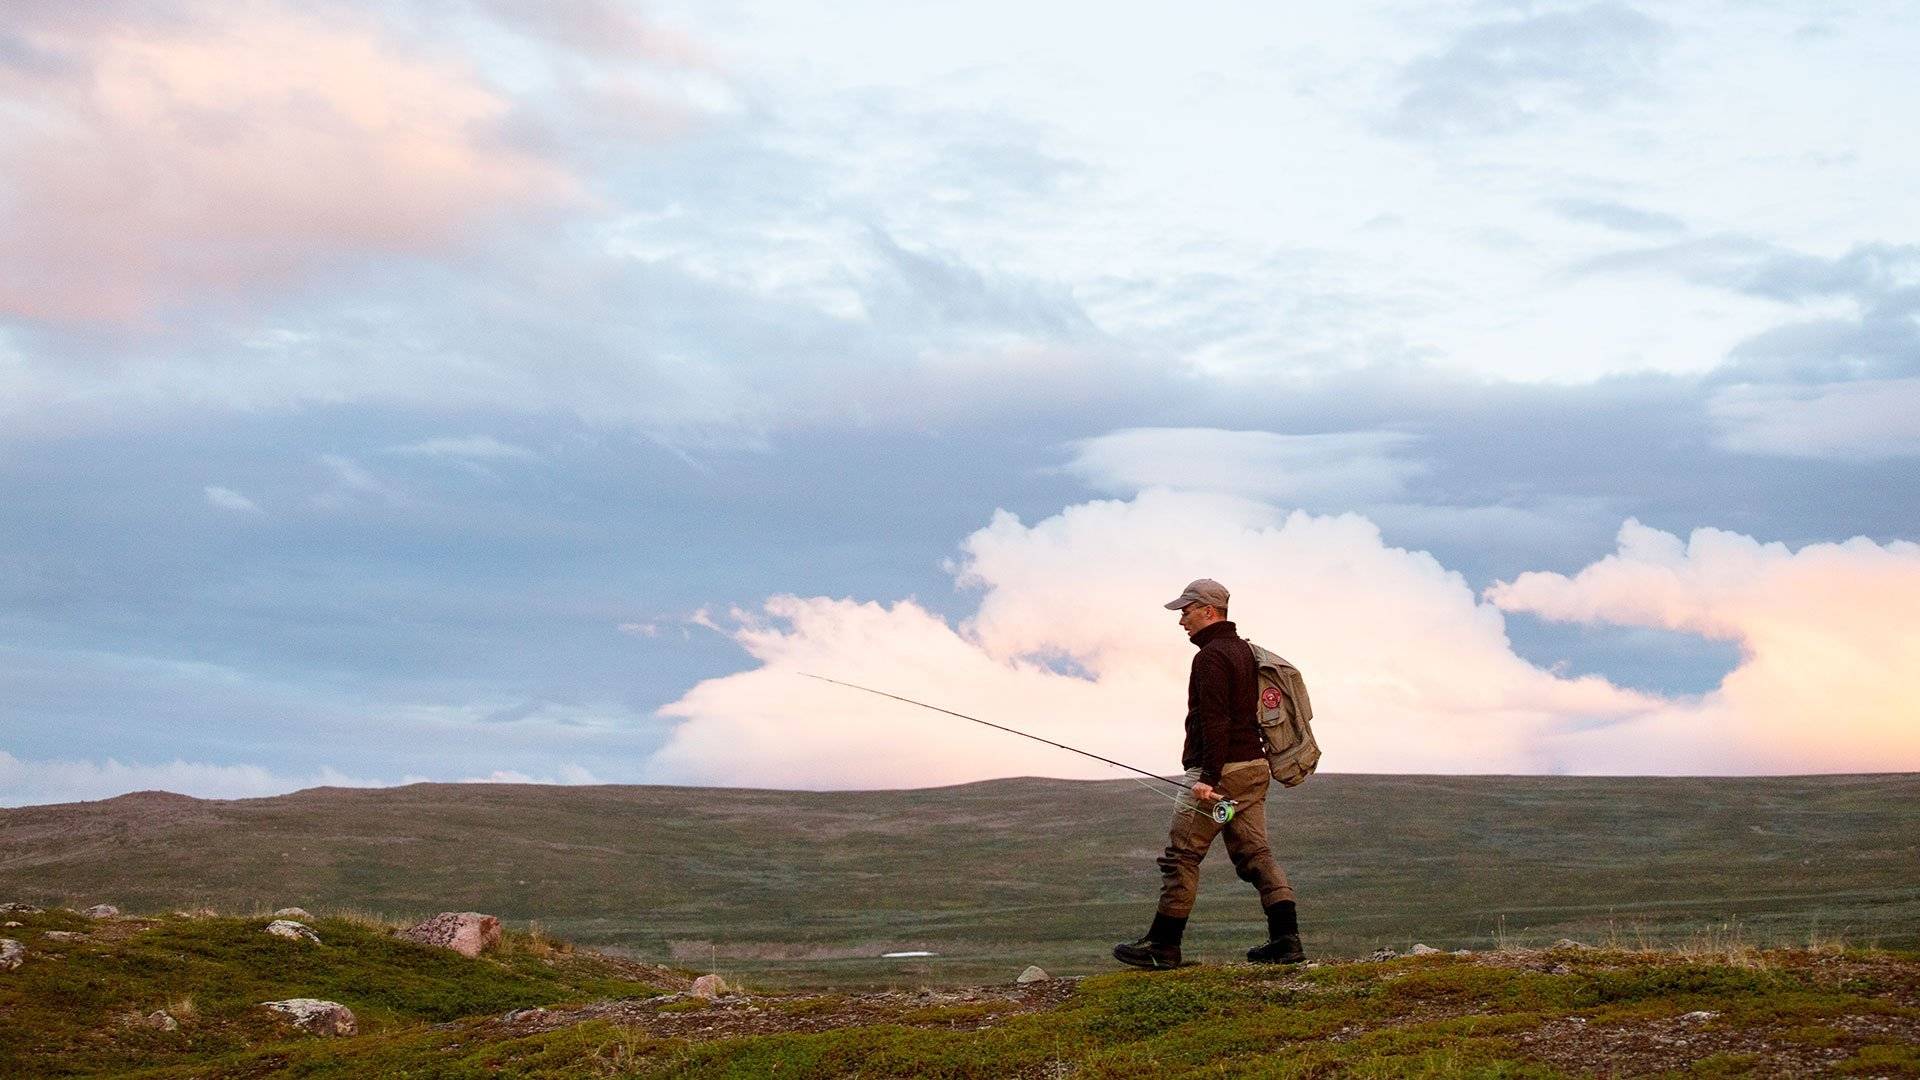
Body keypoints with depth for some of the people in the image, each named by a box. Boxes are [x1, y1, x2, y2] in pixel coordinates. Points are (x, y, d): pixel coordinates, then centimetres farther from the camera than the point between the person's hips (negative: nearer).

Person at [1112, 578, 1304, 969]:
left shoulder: (1211, 656, -12)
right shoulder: (1245, 650, 19)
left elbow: (1214, 721, -21)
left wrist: (1208, 778, -25)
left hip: (1219, 771, -9)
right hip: (1254, 765, 9)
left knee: (1181, 855, -3)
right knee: (1255, 853, 6)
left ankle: (1162, 946, 0)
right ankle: (1286, 940, -4)